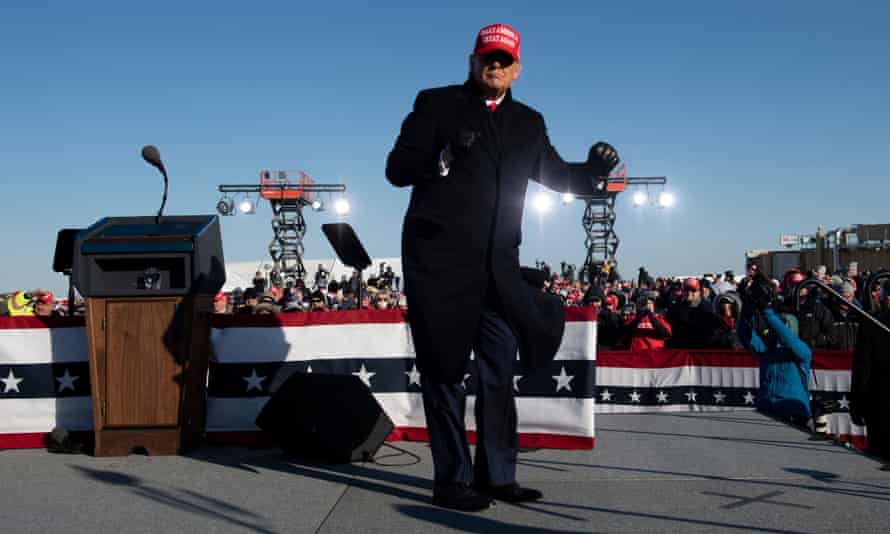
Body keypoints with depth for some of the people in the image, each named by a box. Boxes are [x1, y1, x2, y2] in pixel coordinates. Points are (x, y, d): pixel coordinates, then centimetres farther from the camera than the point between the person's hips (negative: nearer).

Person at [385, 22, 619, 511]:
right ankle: (452, 480, 9)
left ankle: (497, 475, 20)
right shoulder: (437, 104, 2)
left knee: (499, 371, 9)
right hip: (440, 260, -5)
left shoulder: (527, 123, 15)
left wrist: (593, 170, -3)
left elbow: (557, 175, 18)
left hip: (496, 266, 6)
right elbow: (397, 169, -5)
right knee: (445, 371, 1)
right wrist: (442, 158, -24)